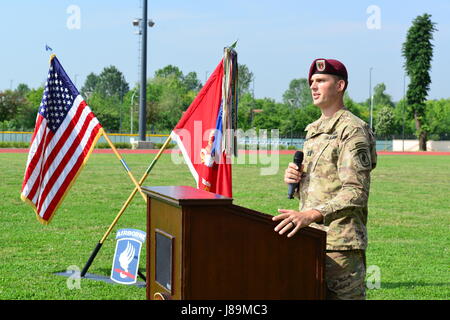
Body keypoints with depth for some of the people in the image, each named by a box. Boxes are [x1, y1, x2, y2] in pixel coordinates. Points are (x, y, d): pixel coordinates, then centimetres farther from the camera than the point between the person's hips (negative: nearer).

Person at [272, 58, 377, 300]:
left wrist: (310, 215, -30)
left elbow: (356, 192, -20)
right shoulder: (314, 130, 18)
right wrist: (293, 178, 4)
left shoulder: (352, 130, -10)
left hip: (340, 243, -9)